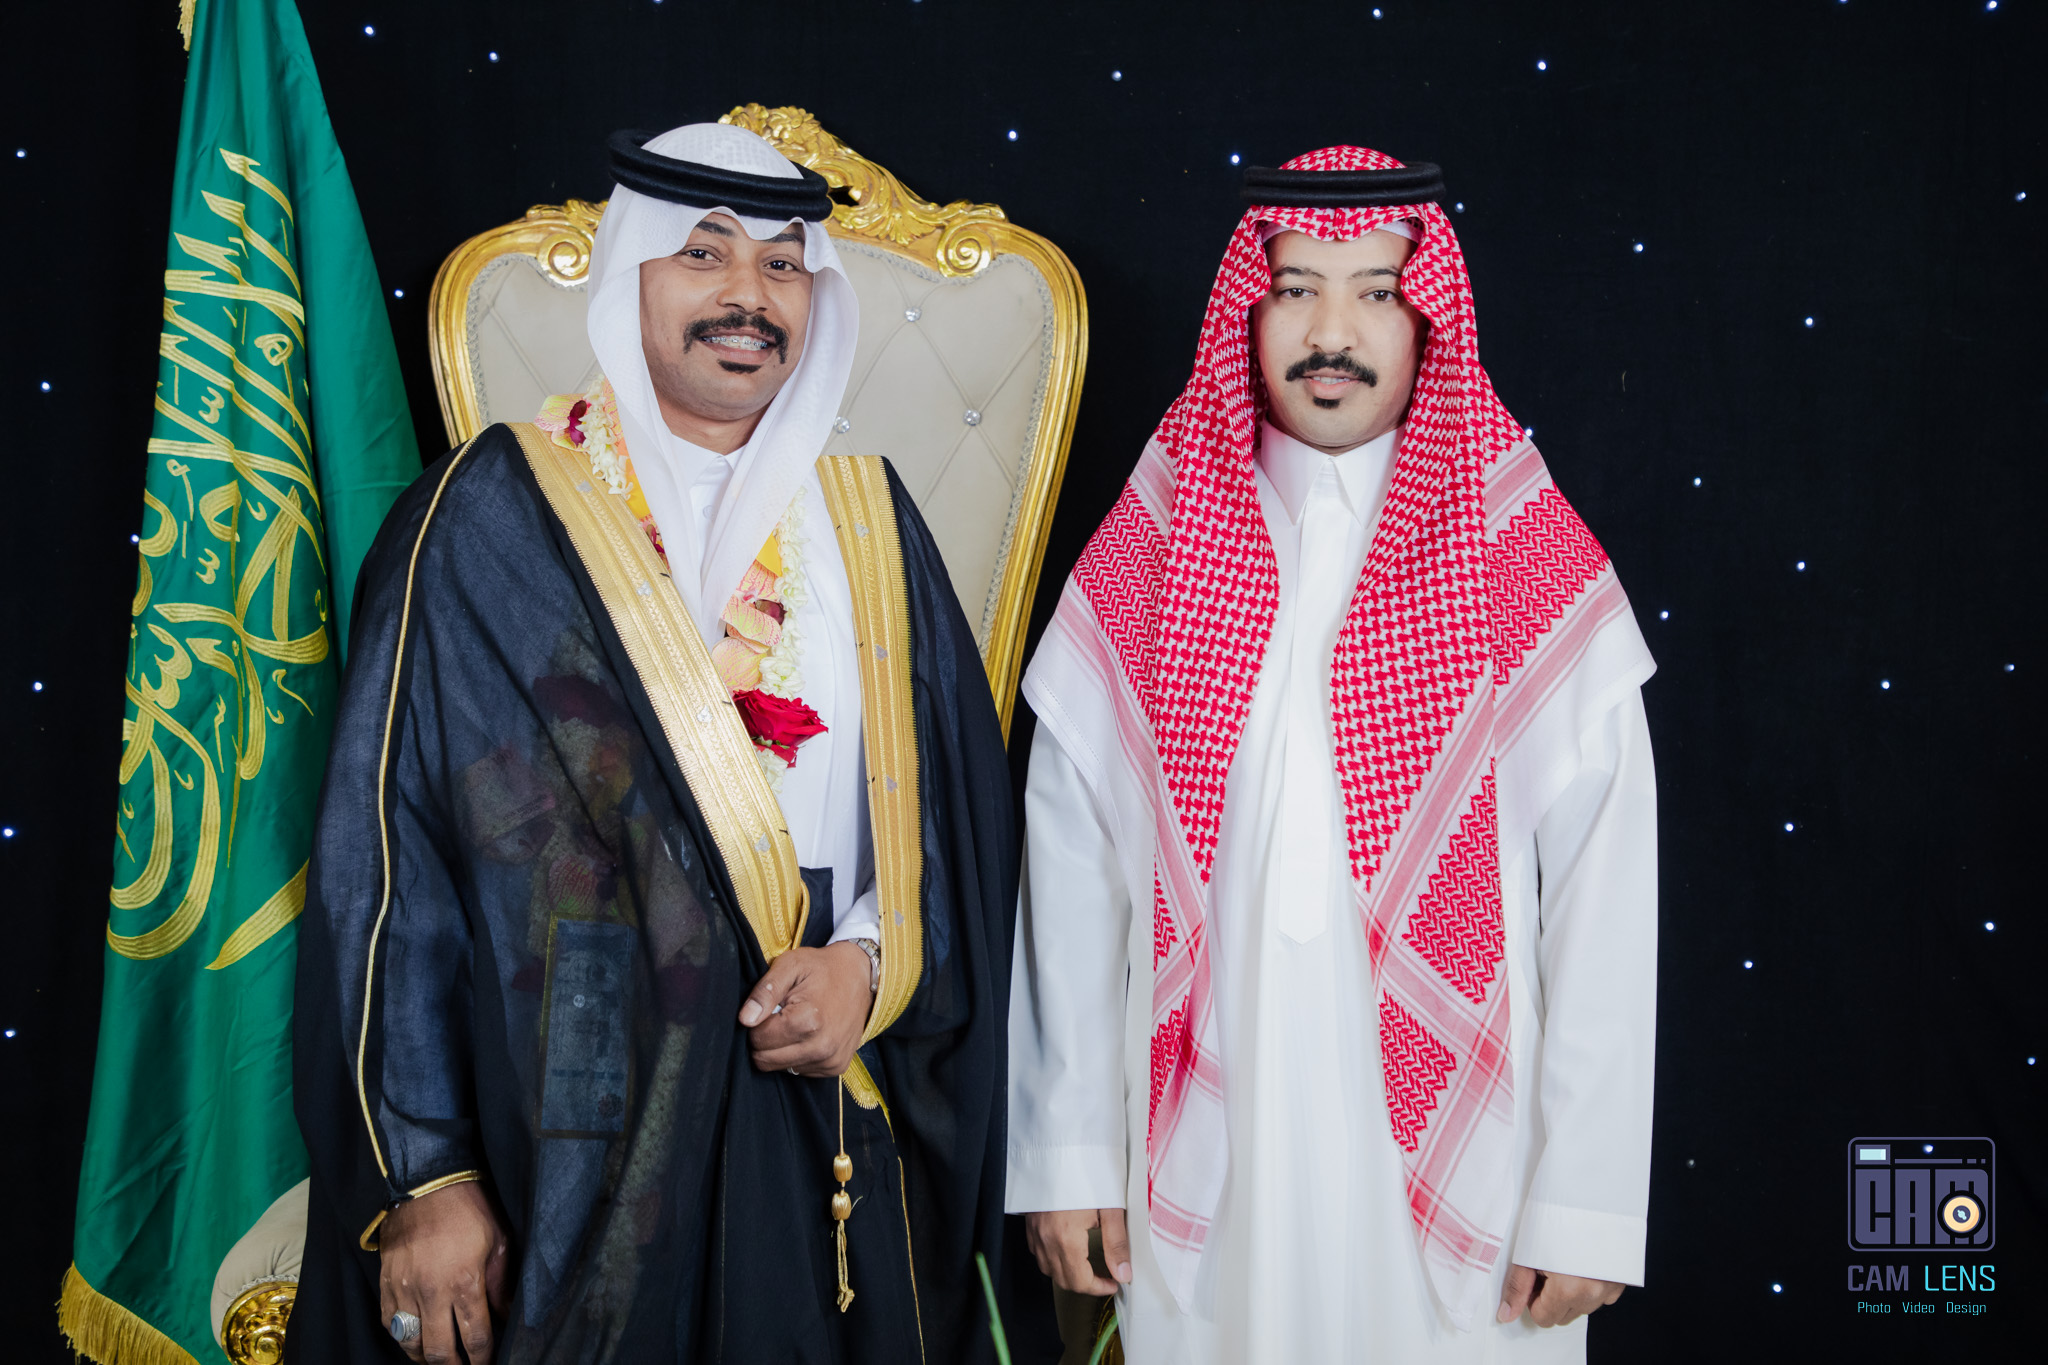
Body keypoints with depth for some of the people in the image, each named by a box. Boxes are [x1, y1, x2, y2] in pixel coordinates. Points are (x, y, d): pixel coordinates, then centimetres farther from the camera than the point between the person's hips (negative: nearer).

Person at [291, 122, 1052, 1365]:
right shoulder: (493, 516, -4)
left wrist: (873, 963, -9)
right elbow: (390, 851, -6)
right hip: (579, 1145, -3)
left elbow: (959, 801, 9)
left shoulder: (865, 519, 8)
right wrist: (421, 1177, -10)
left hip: (841, 1135, 4)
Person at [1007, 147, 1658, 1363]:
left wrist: (1586, 1204, -8)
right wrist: (1068, 1156, 2)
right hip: (1200, 1165, 2)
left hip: (1453, 1162, -1)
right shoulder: (1145, 554, 1)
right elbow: (1073, 870, 2)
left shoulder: (1536, 570, -4)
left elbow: (1605, 898, -6)